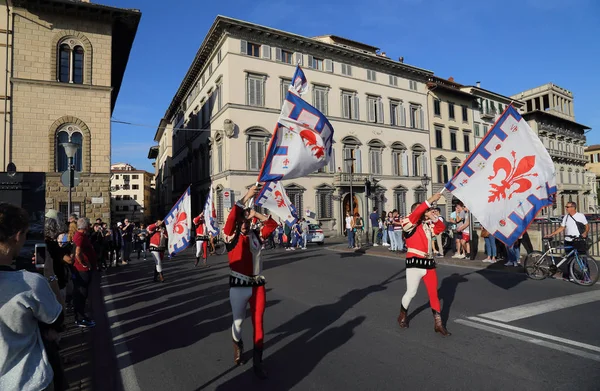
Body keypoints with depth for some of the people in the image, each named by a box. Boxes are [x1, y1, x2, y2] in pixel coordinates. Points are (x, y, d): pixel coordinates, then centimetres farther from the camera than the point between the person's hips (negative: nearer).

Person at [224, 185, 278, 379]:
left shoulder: (256, 235, 4)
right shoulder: (232, 236, -7)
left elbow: (272, 224, 2)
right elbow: (231, 218, -23)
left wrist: (256, 214, -8)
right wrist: (246, 198, -26)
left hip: (258, 284, 3)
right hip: (239, 285, -2)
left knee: (258, 322, 6)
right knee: (238, 321, 15)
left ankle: (257, 362, 19)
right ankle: (238, 347, 47)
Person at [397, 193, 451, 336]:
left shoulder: (427, 225, 12)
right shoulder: (409, 223, -7)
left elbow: (441, 228, 16)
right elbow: (417, 213, -23)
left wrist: (434, 218, -1)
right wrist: (430, 200, -24)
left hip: (429, 263, 6)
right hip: (415, 263, -6)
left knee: (434, 293, 7)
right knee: (411, 292, 5)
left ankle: (438, 323, 14)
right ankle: (402, 315, 30)